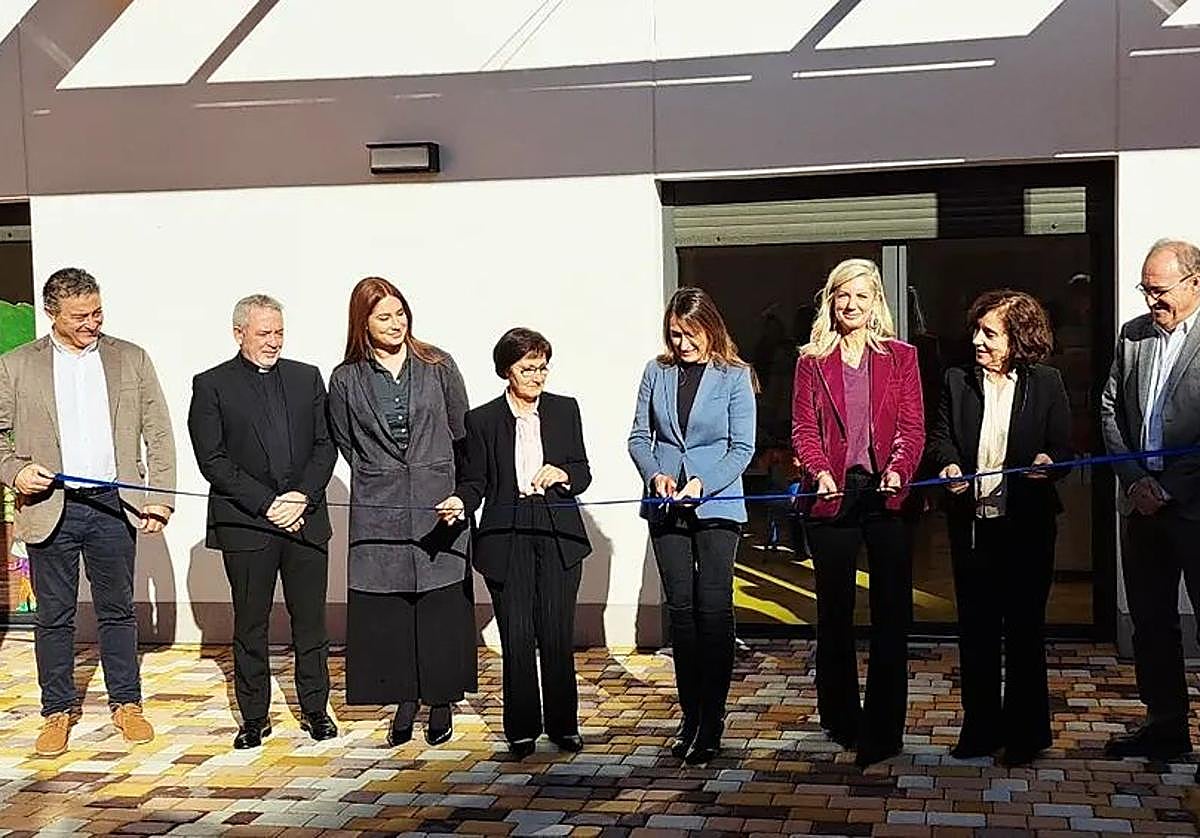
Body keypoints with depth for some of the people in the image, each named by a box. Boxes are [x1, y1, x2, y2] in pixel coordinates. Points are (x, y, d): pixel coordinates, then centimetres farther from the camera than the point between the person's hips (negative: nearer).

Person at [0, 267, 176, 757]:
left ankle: (126, 704, 22)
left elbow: (158, 435, 5)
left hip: (113, 505, 1)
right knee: (54, 617, 7)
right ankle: (58, 711, 19)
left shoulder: (131, 360, 6)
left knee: (118, 611, 10)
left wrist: (160, 498, -3)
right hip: (49, 508, -1)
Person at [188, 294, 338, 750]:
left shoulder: (307, 378, 10)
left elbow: (325, 444, 6)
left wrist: (302, 497, -9)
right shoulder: (211, 385, 0)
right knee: (250, 626, 6)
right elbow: (213, 460, -6)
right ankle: (254, 717, 17)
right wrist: (267, 503, -13)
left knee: (310, 621, 7)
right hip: (245, 525, -2)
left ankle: (315, 709, 20)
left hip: (306, 519, 3)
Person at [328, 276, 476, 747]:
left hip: (439, 506, 0)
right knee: (386, 608, 1)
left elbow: (462, 433, 9)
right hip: (379, 511, 0)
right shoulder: (346, 380, 4)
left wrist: (460, 491, 8)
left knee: (442, 603, 1)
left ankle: (442, 701, 13)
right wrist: (382, 480, 9)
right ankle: (405, 701, 13)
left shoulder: (438, 366, 4)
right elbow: (347, 446, 12)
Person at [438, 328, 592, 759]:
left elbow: (583, 473, 13)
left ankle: (563, 724, 15)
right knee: (517, 637, 0)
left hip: (559, 537, 1)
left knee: (557, 635, 1)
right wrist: (459, 501, -15)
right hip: (507, 541, -1)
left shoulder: (565, 410, 9)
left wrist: (563, 474, -9)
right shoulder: (482, 420, 4)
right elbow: (475, 480, 6)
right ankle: (522, 728, 14)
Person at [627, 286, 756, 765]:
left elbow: (743, 447, -5)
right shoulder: (657, 372, 6)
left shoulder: (734, 376, -3)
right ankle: (689, 716, 16)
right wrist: (655, 475, -10)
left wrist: (704, 483, -17)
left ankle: (711, 724, 3)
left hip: (717, 505, -3)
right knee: (680, 608, 7)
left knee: (713, 608, -3)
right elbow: (639, 436, 8)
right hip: (666, 506, 3)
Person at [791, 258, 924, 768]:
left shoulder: (900, 356, 9)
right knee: (834, 610, 7)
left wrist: (898, 469, -16)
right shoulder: (812, 361, 9)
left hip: (887, 496, 0)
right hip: (832, 497, 0)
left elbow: (912, 426, 3)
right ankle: (841, 719, 21)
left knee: (892, 611, -2)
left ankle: (883, 729, 4)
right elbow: (803, 428, 3)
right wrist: (819, 471, -15)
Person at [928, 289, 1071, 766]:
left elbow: (1063, 448, 2)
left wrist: (1048, 462, -20)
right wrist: (948, 464, -12)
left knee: (1024, 628, 5)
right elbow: (940, 436, 8)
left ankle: (1026, 732, 17)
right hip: (970, 522, 3)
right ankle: (982, 728, 20)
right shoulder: (957, 381, 6)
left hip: (1026, 524, -2)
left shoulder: (1046, 384, 0)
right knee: (976, 630, 8)